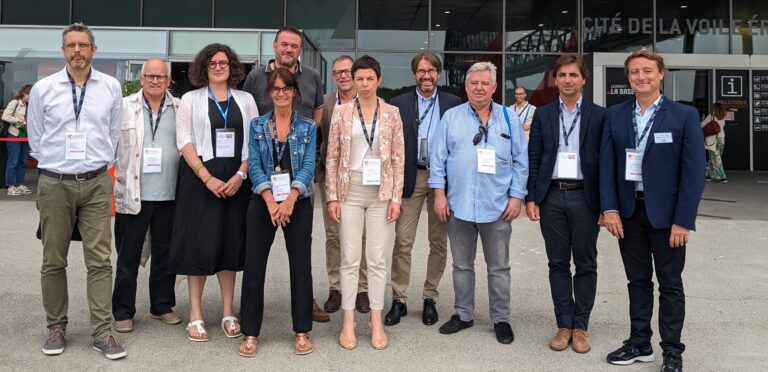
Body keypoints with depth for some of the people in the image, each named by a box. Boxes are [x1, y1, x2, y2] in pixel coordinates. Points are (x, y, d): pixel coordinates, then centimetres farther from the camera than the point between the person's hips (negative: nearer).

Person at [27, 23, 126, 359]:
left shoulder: (111, 87, 3)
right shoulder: (43, 89, 2)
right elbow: (35, 138, 11)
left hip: (97, 183, 0)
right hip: (54, 183, 0)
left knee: (100, 260, -1)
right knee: (53, 261, 7)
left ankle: (102, 331, 6)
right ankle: (56, 328, 21)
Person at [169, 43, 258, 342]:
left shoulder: (246, 100, 11)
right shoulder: (190, 99, 6)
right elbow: (184, 142, -3)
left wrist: (240, 176, -9)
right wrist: (208, 178, -14)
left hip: (236, 181, 2)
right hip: (200, 178, -2)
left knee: (230, 243, 5)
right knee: (199, 244, -1)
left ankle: (228, 313, 15)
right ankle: (195, 316, 9)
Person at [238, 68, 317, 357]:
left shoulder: (308, 127, 5)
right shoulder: (257, 125, 7)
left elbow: (309, 166, -4)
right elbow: (254, 166, -2)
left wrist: (290, 200, -17)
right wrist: (270, 201, -15)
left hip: (298, 203, 0)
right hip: (262, 202, 1)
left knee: (301, 265, 3)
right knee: (254, 266, 1)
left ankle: (302, 331, 15)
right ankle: (251, 332, 12)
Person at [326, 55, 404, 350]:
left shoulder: (391, 113, 3)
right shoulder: (341, 113, 2)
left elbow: (398, 159, 3)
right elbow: (332, 158, 3)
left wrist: (396, 197, -2)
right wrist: (332, 196, -2)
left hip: (381, 192, 0)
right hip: (350, 190, 0)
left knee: (378, 258, 4)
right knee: (350, 258, 4)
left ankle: (376, 321, 16)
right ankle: (348, 322, 13)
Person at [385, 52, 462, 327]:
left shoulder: (454, 104, 5)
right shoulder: (398, 103, 4)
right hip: (410, 178, -1)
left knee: (439, 242, 8)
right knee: (402, 242, -1)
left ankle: (430, 299, 21)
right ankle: (399, 300, 11)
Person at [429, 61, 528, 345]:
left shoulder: (509, 119, 5)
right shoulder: (451, 117, 4)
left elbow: (521, 161, 4)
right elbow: (438, 158, 2)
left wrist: (516, 196, -3)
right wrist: (439, 193, -4)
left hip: (497, 206, 0)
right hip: (458, 204, 1)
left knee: (499, 267, 8)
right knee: (462, 265, 13)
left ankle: (501, 319, 21)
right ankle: (462, 314, 27)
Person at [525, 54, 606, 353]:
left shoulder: (598, 115, 3)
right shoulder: (543, 115, 8)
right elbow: (533, 159, 6)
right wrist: (531, 198, -1)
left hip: (584, 197, -1)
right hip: (552, 197, 2)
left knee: (585, 264, 6)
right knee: (558, 263, 8)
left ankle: (580, 326, 18)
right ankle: (564, 324, 18)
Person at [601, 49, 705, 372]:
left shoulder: (684, 115, -5)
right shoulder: (615, 115, 4)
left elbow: (694, 171, -8)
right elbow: (607, 164, 2)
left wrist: (683, 220, -13)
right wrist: (609, 208, -7)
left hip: (665, 213, -3)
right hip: (628, 212, 3)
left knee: (670, 285, 9)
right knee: (638, 281, 14)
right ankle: (639, 344, 27)